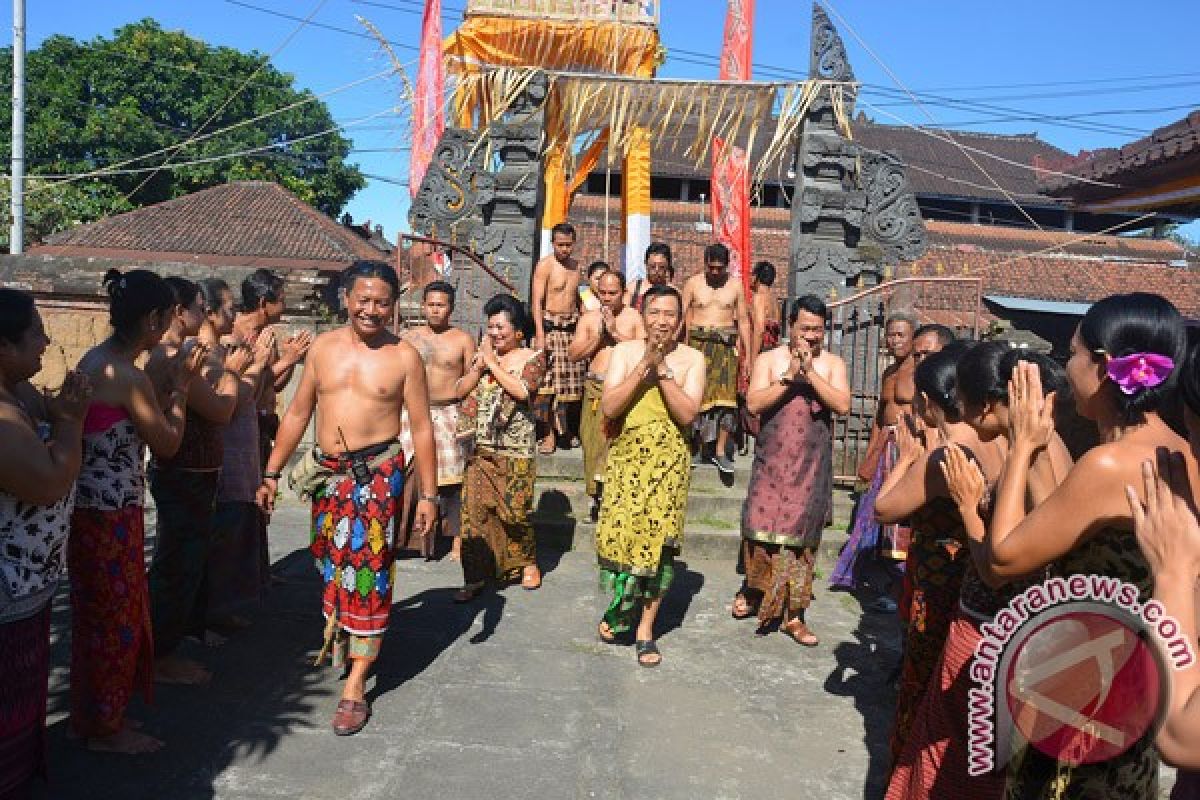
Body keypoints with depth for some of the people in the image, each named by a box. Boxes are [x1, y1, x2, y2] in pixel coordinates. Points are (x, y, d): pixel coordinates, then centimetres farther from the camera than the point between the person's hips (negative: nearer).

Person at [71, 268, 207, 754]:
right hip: (110, 513, -9)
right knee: (114, 616, 6)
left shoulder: (94, 361, 7)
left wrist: (170, 382, 9)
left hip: (91, 508, 9)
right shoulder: (128, 377, -21)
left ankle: (96, 714, 34)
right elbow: (168, 444, -11)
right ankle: (104, 728, 21)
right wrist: (180, 384, -3)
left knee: (100, 613, 20)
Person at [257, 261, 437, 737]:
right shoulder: (323, 347, 6)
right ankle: (338, 639, 41)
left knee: (367, 569, -5)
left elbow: (421, 427, -3)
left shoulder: (403, 356, -5)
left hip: (376, 473, -4)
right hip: (326, 471, 4)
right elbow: (298, 413, 10)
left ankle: (356, 684, 3)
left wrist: (428, 493, -5)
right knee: (330, 562, 16)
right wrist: (272, 473, 7)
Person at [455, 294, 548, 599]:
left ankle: (528, 562, 27)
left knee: (515, 510, 3)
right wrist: (480, 364, -7)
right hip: (481, 448, 4)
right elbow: (463, 389, 6)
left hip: (515, 449, -4)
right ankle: (477, 575, 8)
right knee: (475, 509, 0)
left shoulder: (533, 358, -1)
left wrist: (492, 363, -11)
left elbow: (522, 390, -18)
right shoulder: (483, 354, 12)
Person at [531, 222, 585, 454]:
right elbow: (537, 302, -11)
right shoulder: (544, 265, -6)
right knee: (547, 382, -9)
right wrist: (540, 334, -19)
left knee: (572, 382, 8)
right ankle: (549, 435, -5)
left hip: (572, 326, 6)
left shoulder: (576, 266, 14)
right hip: (550, 326, -6)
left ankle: (569, 429, 20)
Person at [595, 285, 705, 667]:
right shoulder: (624, 351, 3)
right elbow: (608, 408, -9)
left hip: (669, 461, 0)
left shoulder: (692, 358, 2)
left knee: (659, 539, -1)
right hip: (626, 456, 0)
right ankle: (618, 610, 22)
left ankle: (645, 627, 16)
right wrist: (645, 364, -14)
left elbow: (687, 414, -10)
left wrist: (662, 368, -14)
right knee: (618, 533, -7)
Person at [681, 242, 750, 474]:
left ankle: (720, 451, -1)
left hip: (726, 344, 1)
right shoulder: (693, 284, 4)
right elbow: (682, 317, 4)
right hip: (698, 343, -1)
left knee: (726, 395, -6)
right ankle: (697, 448, 7)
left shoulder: (735, 285, 8)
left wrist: (748, 353, 7)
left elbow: (743, 320, 11)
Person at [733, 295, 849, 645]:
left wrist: (811, 372, -17)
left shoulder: (832, 363, 5)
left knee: (802, 536, 4)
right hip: (772, 461, -1)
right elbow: (753, 404, -11)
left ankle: (794, 614, 14)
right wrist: (789, 376, -18)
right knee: (760, 527, -2)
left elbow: (843, 406, -10)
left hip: (812, 465, 1)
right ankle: (754, 590, 26)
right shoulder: (769, 359, 2)